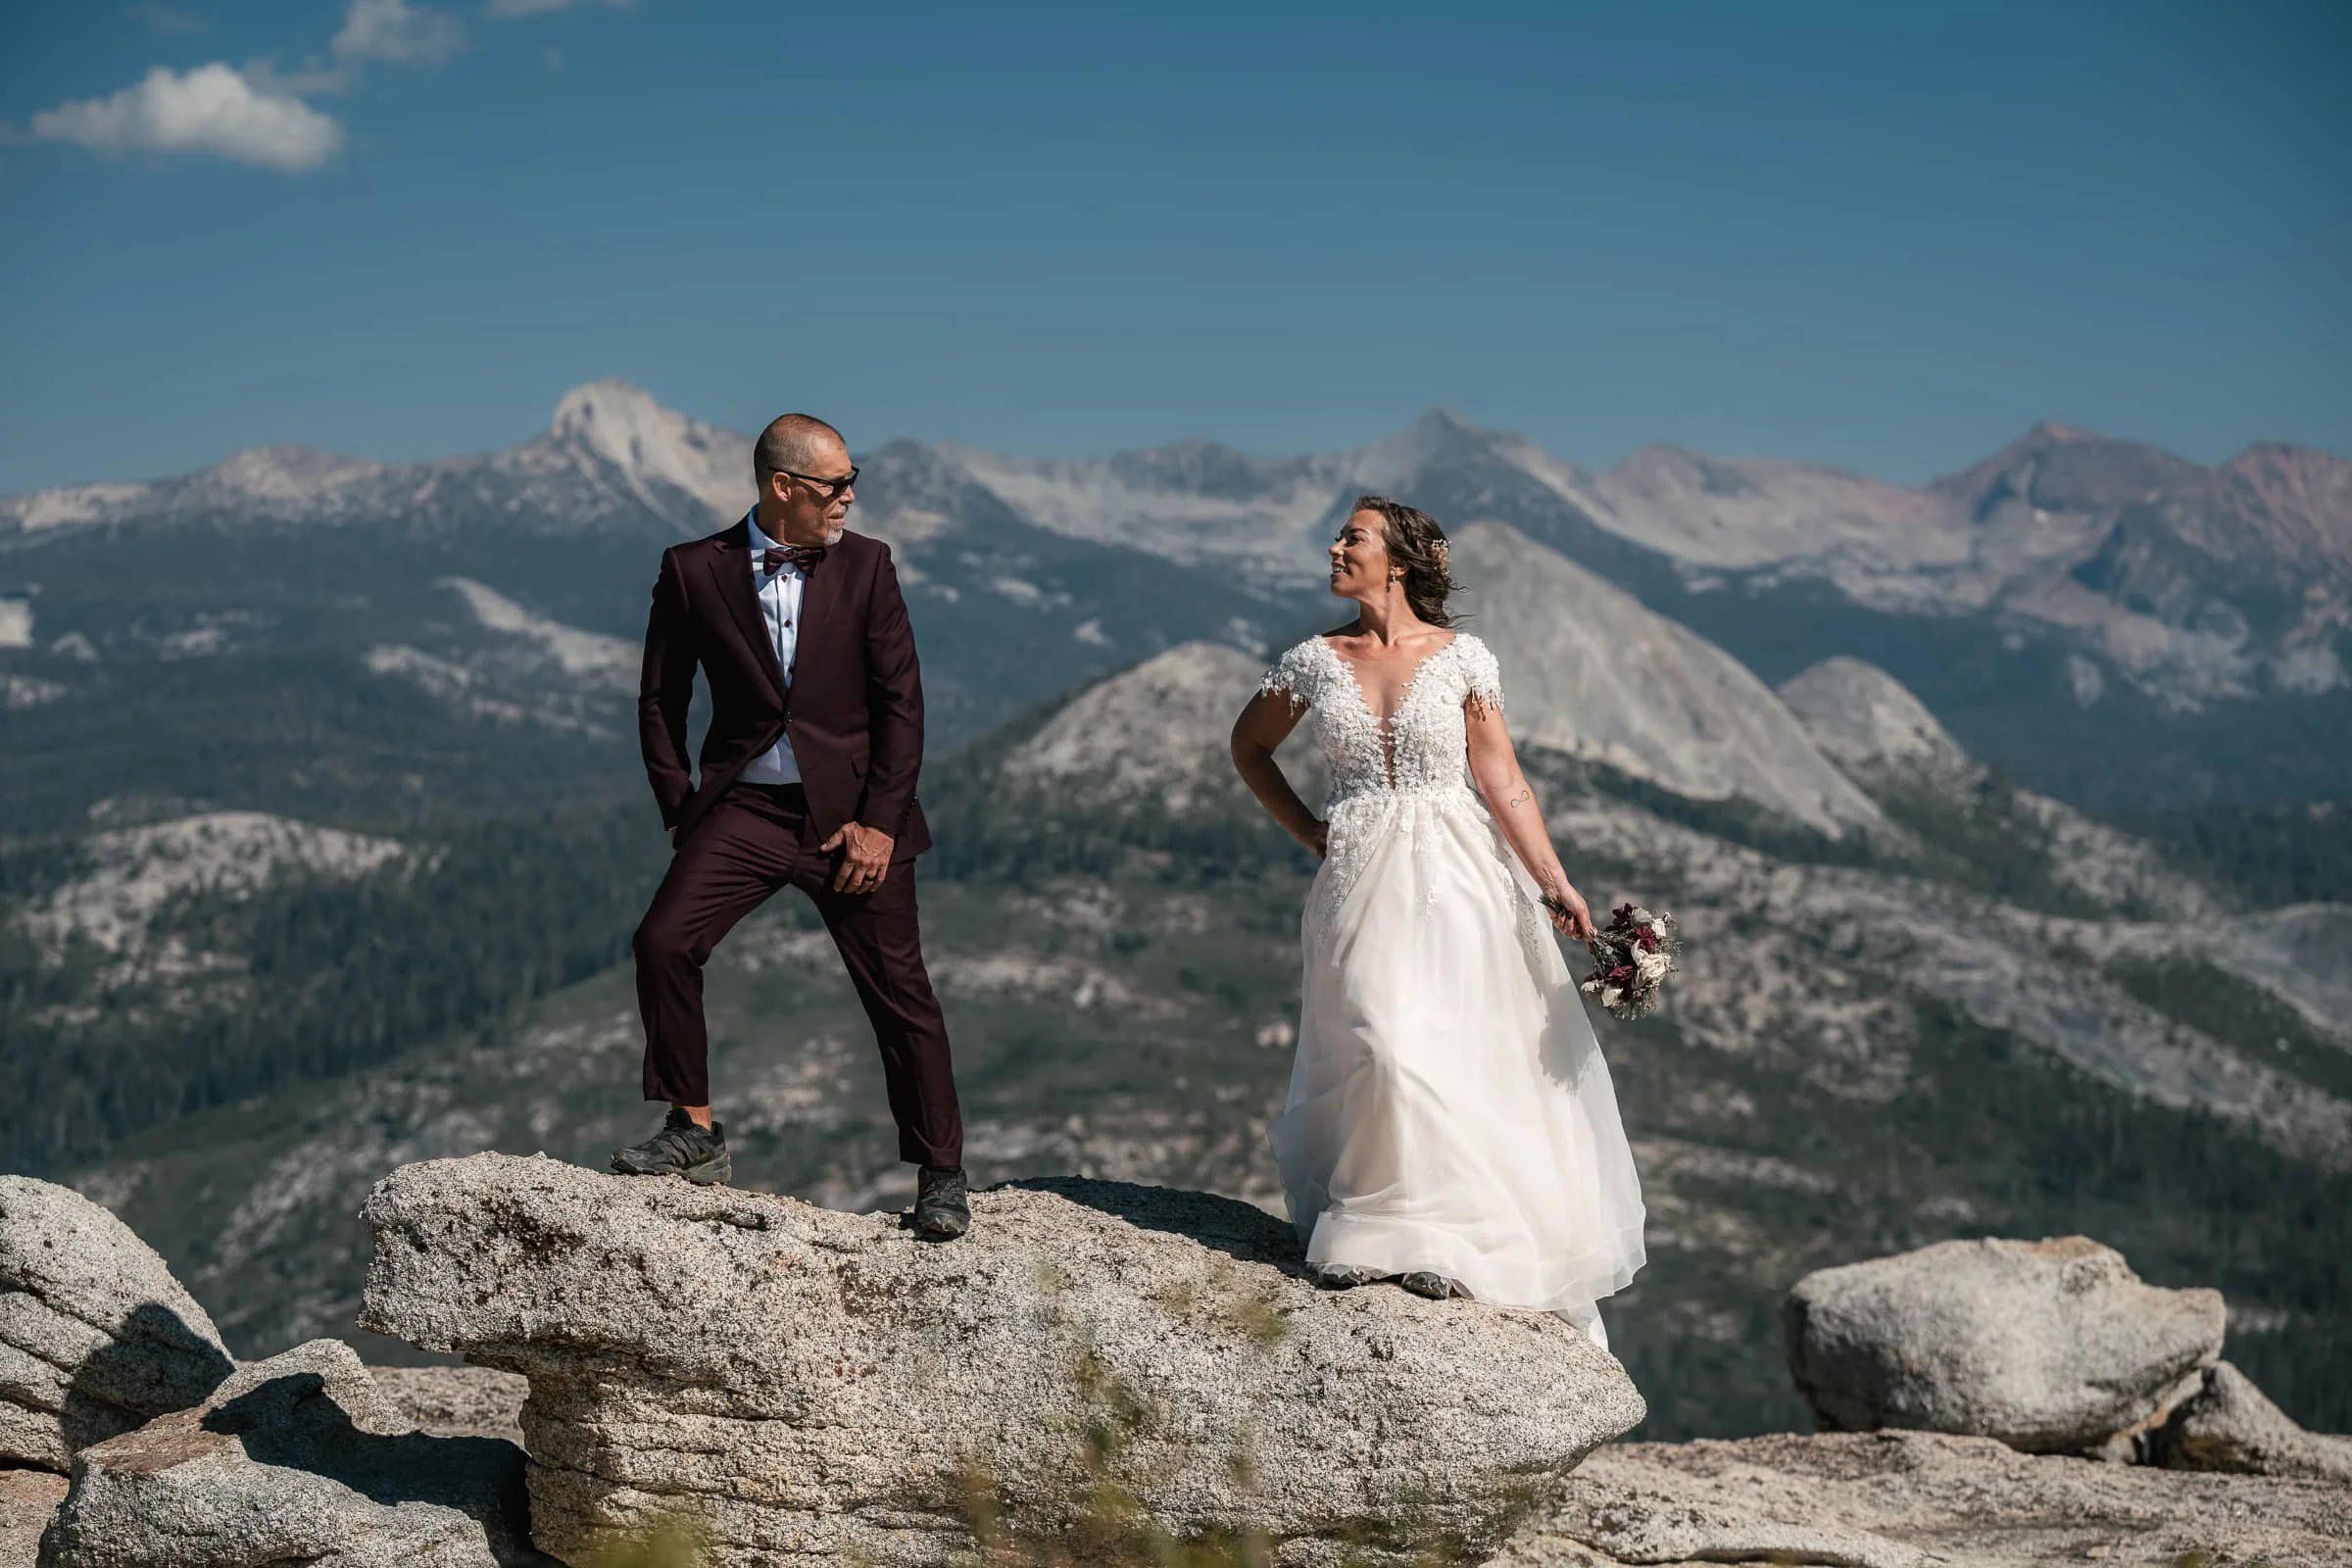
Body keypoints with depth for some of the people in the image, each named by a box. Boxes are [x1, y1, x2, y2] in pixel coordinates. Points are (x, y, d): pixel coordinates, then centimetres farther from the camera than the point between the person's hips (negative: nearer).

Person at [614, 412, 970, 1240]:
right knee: (663, 941, -17)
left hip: (850, 812, 0)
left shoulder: (865, 564, 1)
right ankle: (695, 1133, 0)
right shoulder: (693, 571, 0)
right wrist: (680, 813, -1)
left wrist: (879, 821, -8)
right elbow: (661, 700, 7)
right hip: (744, 806, 0)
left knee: (898, 988, 0)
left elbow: (901, 700, -1)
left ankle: (940, 1175, 12)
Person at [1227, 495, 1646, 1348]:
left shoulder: (1463, 657, -1)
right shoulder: (1314, 661, 5)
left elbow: (1502, 781, -3)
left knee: (1459, 1049, -3)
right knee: (1382, 1045, -10)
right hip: (1361, 883, 1)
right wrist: (1308, 832, 12)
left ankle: (1446, 1241, 9)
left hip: (1457, 877, -1)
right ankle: (1376, 1231, 4)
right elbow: (1248, 745, 20)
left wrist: (1555, 884, -10)